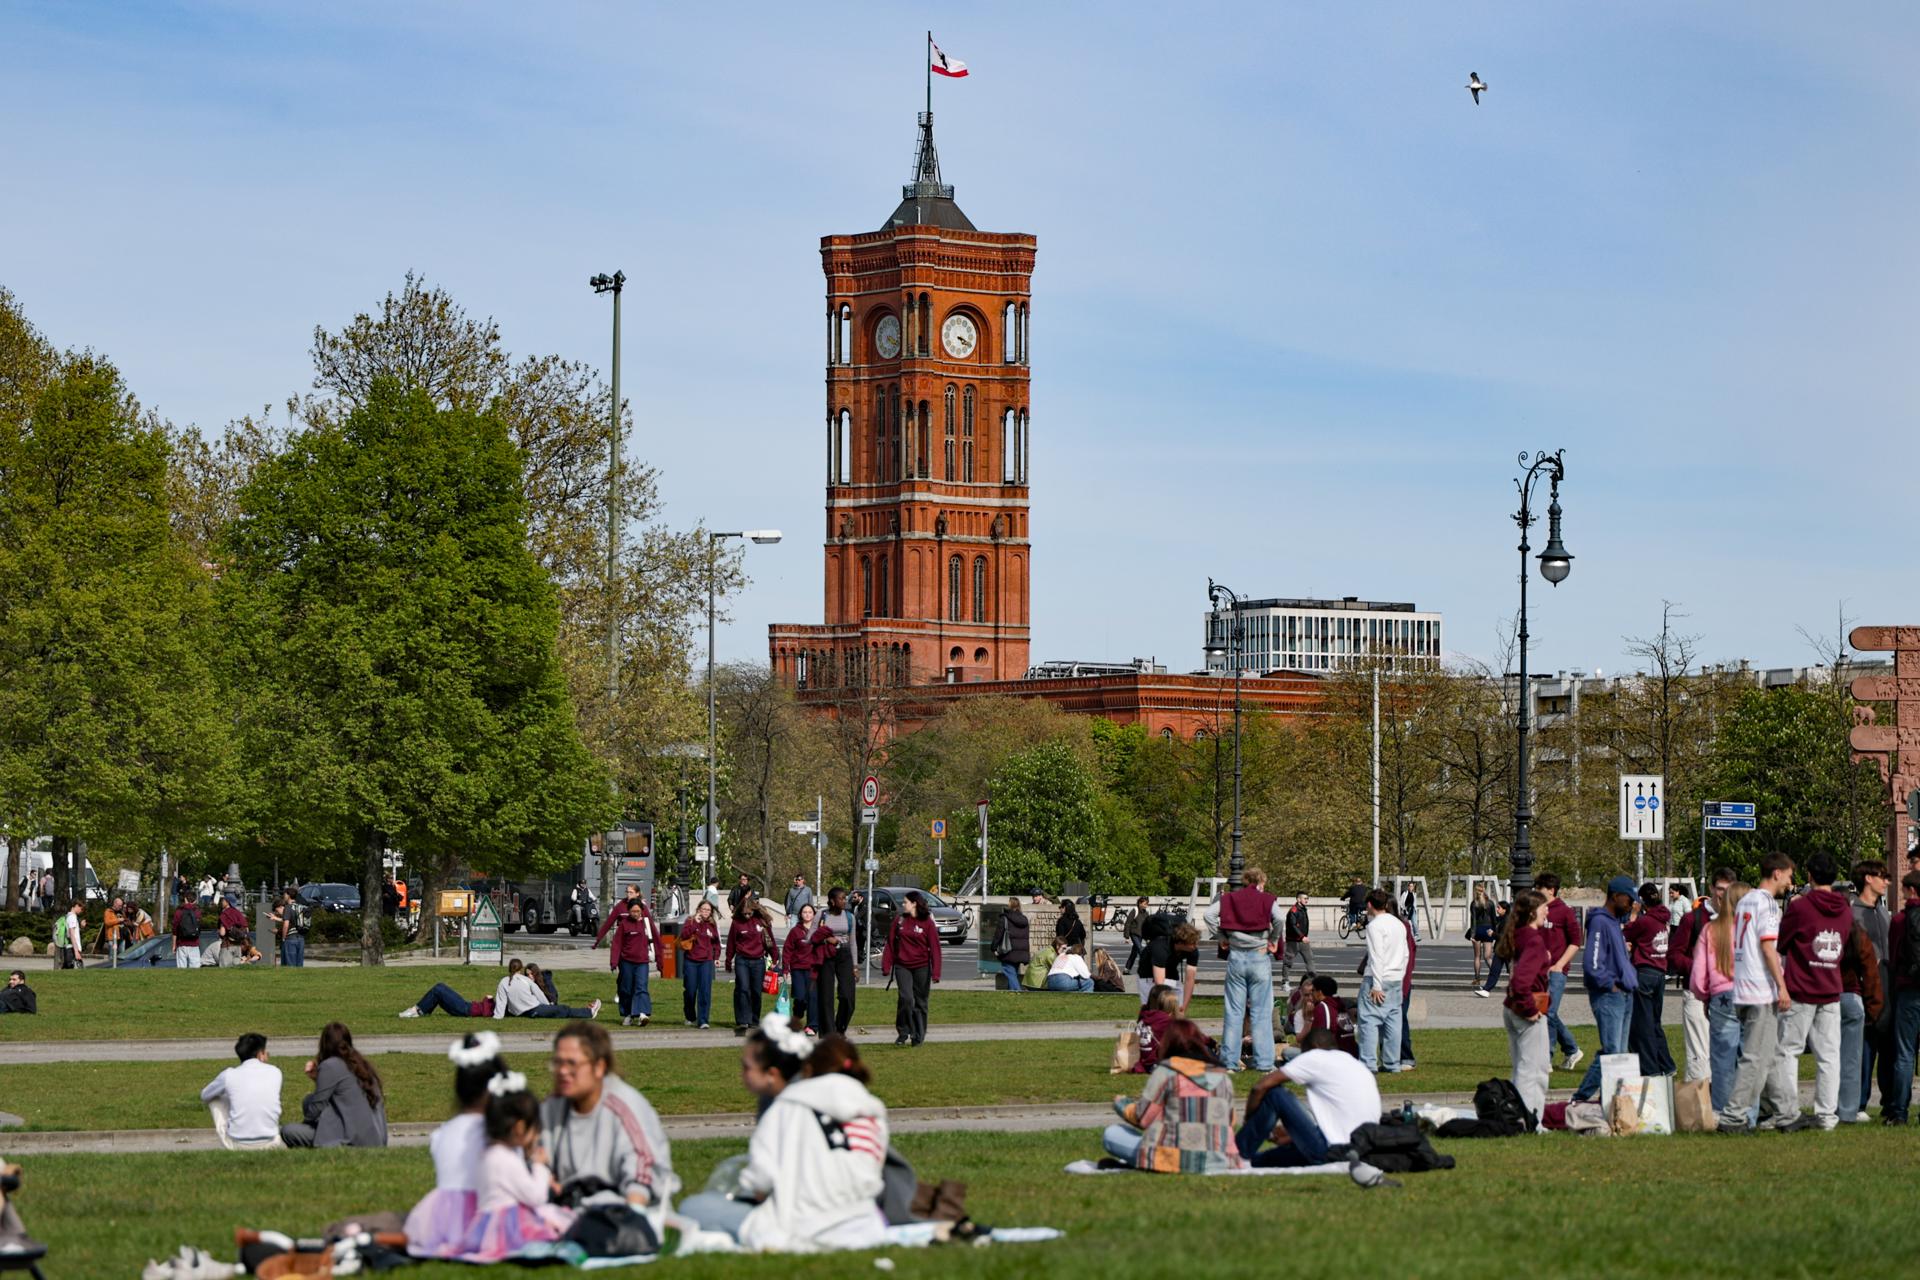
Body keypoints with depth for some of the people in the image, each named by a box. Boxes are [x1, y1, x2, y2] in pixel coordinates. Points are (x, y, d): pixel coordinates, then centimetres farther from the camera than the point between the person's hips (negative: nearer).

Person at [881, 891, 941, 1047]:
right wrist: (886, 965, 6)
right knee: (906, 998, -16)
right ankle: (903, 1032, -3)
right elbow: (890, 943, 9)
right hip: (902, 966, 1)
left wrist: (935, 973, -10)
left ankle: (918, 1037, 17)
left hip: (921, 968, -1)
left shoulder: (927, 922, -4)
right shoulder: (899, 920, 5)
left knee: (920, 1002, 6)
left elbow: (934, 947, -5)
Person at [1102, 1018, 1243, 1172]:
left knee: (1111, 1134, 7)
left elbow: (1142, 1118, 0)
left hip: (1178, 1160, -6)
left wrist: (1121, 1103, 22)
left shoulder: (1165, 1071, -3)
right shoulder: (1223, 1076, 11)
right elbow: (1230, 1121, 16)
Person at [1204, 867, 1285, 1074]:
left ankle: (1230, 1061, 7)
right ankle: (1264, 1062, 1)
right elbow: (1280, 918, -17)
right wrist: (1274, 941, -2)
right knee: (1261, 1011, 2)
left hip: (1236, 957, 2)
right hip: (1260, 956, -2)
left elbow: (1209, 914, -4)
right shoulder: (1267, 900, 0)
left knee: (1234, 1010, 7)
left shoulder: (1229, 899, 7)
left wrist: (1222, 937, 5)